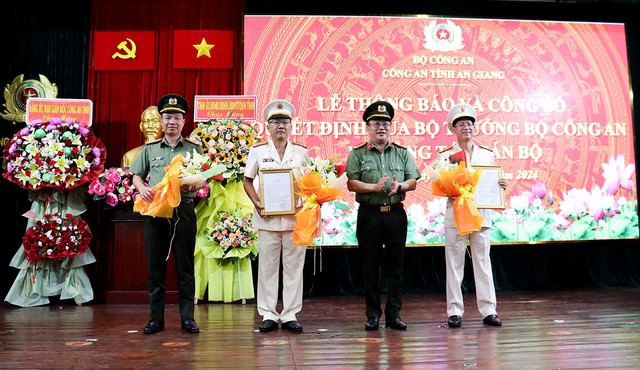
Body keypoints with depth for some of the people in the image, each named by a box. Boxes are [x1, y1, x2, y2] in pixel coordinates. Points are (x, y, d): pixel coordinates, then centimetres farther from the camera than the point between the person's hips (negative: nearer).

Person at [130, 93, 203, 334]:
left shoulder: (193, 148, 8)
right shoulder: (150, 148, 13)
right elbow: (136, 175, 18)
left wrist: (192, 186, -17)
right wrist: (141, 187, -3)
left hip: (184, 210, -2)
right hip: (154, 209, 2)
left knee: (185, 266, 2)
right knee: (155, 266, 5)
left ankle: (187, 317, 10)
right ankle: (156, 318, 15)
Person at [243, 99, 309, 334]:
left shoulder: (302, 152, 8)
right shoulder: (258, 152, 7)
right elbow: (247, 181, 10)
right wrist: (256, 202, -6)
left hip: (295, 218, 1)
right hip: (267, 218, 0)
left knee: (294, 267, 4)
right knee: (267, 267, 4)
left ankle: (290, 316, 13)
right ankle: (268, 315, 15)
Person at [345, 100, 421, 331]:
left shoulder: (402, 153, 11)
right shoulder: (357, 154, 4)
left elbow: (413, 181, 7)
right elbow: (351, 184, -5)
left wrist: (399, 186, -13)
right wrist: (374, 187, -18)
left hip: (396, 214, 2)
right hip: (369, 215, -2)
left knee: (395, 266, 6)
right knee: (370, 267, 4)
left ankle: (393, 314, 16)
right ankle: (372, 315, 15)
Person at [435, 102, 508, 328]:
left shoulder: (487, 154, 12)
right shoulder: (445, 156, 3)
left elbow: (493, 185, 15)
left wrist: (500, 185, -6)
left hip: (481, 214, 2)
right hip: (455, 215, -2)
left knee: (483, 263, 5)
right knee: (454, 264, 1)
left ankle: (488, 310, 12)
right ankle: (454, 312, 9)